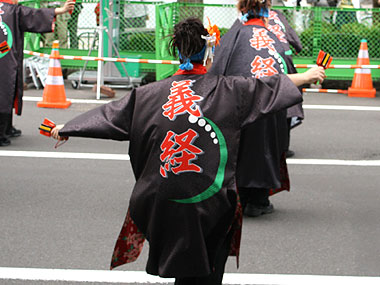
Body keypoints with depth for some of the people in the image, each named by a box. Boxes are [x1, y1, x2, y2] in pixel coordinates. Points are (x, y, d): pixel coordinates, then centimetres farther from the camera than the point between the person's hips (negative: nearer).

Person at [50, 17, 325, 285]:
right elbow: (270, 87, 9)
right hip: (212, 201, -2)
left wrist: (65, 129, 22)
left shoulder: (150, 94, 3)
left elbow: (109, 114, 10)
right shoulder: (229, 89, -1)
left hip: (161, 201, 2)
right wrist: (306, 76, 25)